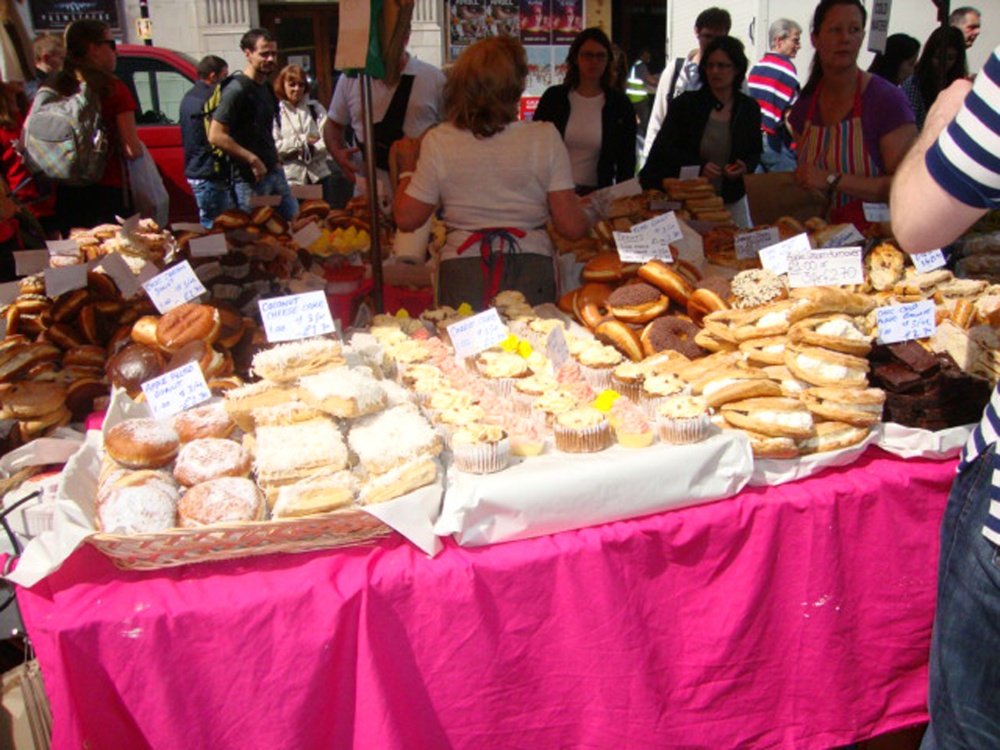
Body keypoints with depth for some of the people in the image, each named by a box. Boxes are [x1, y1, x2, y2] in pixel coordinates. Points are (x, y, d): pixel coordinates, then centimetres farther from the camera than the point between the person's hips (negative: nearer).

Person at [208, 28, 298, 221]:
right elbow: (216, 136, -19)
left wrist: (275, 159, 13)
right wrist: (253, 160, -19)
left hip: (274, 172, 9)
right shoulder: (237, 89, -13)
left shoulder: (266, 88, 15)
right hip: (250, 179, -9)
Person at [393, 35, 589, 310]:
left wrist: (407, 169, 19)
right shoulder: (544, 138, -5)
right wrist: (589, 216, 17)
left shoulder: (438, 141, -3)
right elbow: (571, 227, -5)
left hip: (461, 271, 1)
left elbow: (406, 218, 4)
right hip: (531, 273, 0)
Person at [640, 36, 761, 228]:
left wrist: (745, 167, -9)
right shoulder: (685, 104, -4)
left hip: (732, 201, 3)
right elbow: (664, 149, -6)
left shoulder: (749, 108, 4)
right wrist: (699, 166, -19)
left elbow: (755, 151, 15)